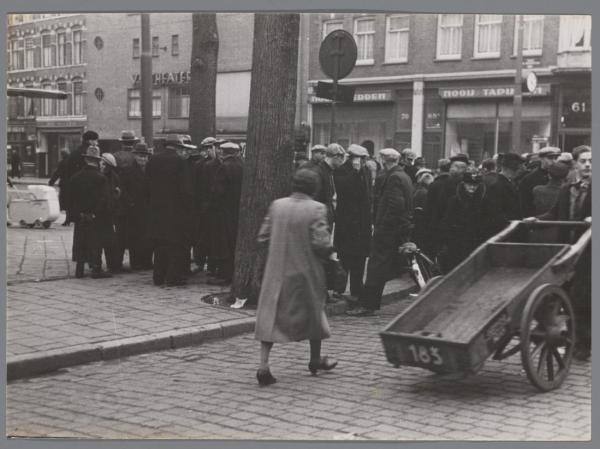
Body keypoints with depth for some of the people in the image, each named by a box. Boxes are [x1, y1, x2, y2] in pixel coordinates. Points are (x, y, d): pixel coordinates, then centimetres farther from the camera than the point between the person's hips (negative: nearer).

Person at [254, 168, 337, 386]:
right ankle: (315, 360, 33)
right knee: (313, 312, 18)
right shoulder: (316, 209, -14)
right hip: (306, 271, -2)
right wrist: (329, 250, 2)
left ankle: (263, 366, -6)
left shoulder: (277, 205, -1)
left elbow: (263, 237, 2)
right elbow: (321, 243, -20)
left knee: (270, 316, 5)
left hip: (277, 271, 3)